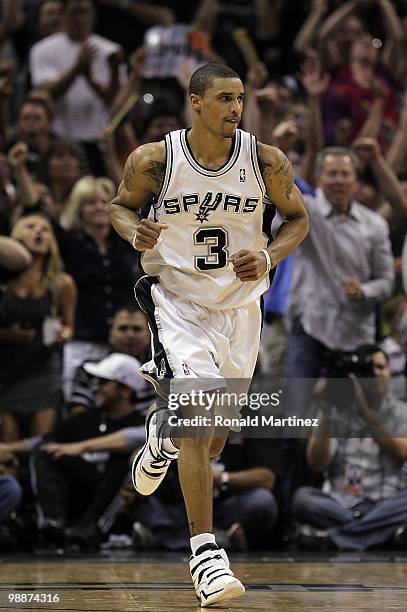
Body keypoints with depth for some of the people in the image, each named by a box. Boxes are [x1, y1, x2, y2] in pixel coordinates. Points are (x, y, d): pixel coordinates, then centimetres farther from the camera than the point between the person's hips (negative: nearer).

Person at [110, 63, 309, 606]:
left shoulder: (267, 162, -10)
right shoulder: (154, 160, -13)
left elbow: (298, 218, 4)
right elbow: (120, 205, 5)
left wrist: (269, 258, -15)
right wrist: (135, 232, -17)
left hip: (239, 305, 3)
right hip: (178, 300, -3)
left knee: (211, 443, 15)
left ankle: (164, 433, 52)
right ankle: (205, 552, -16)